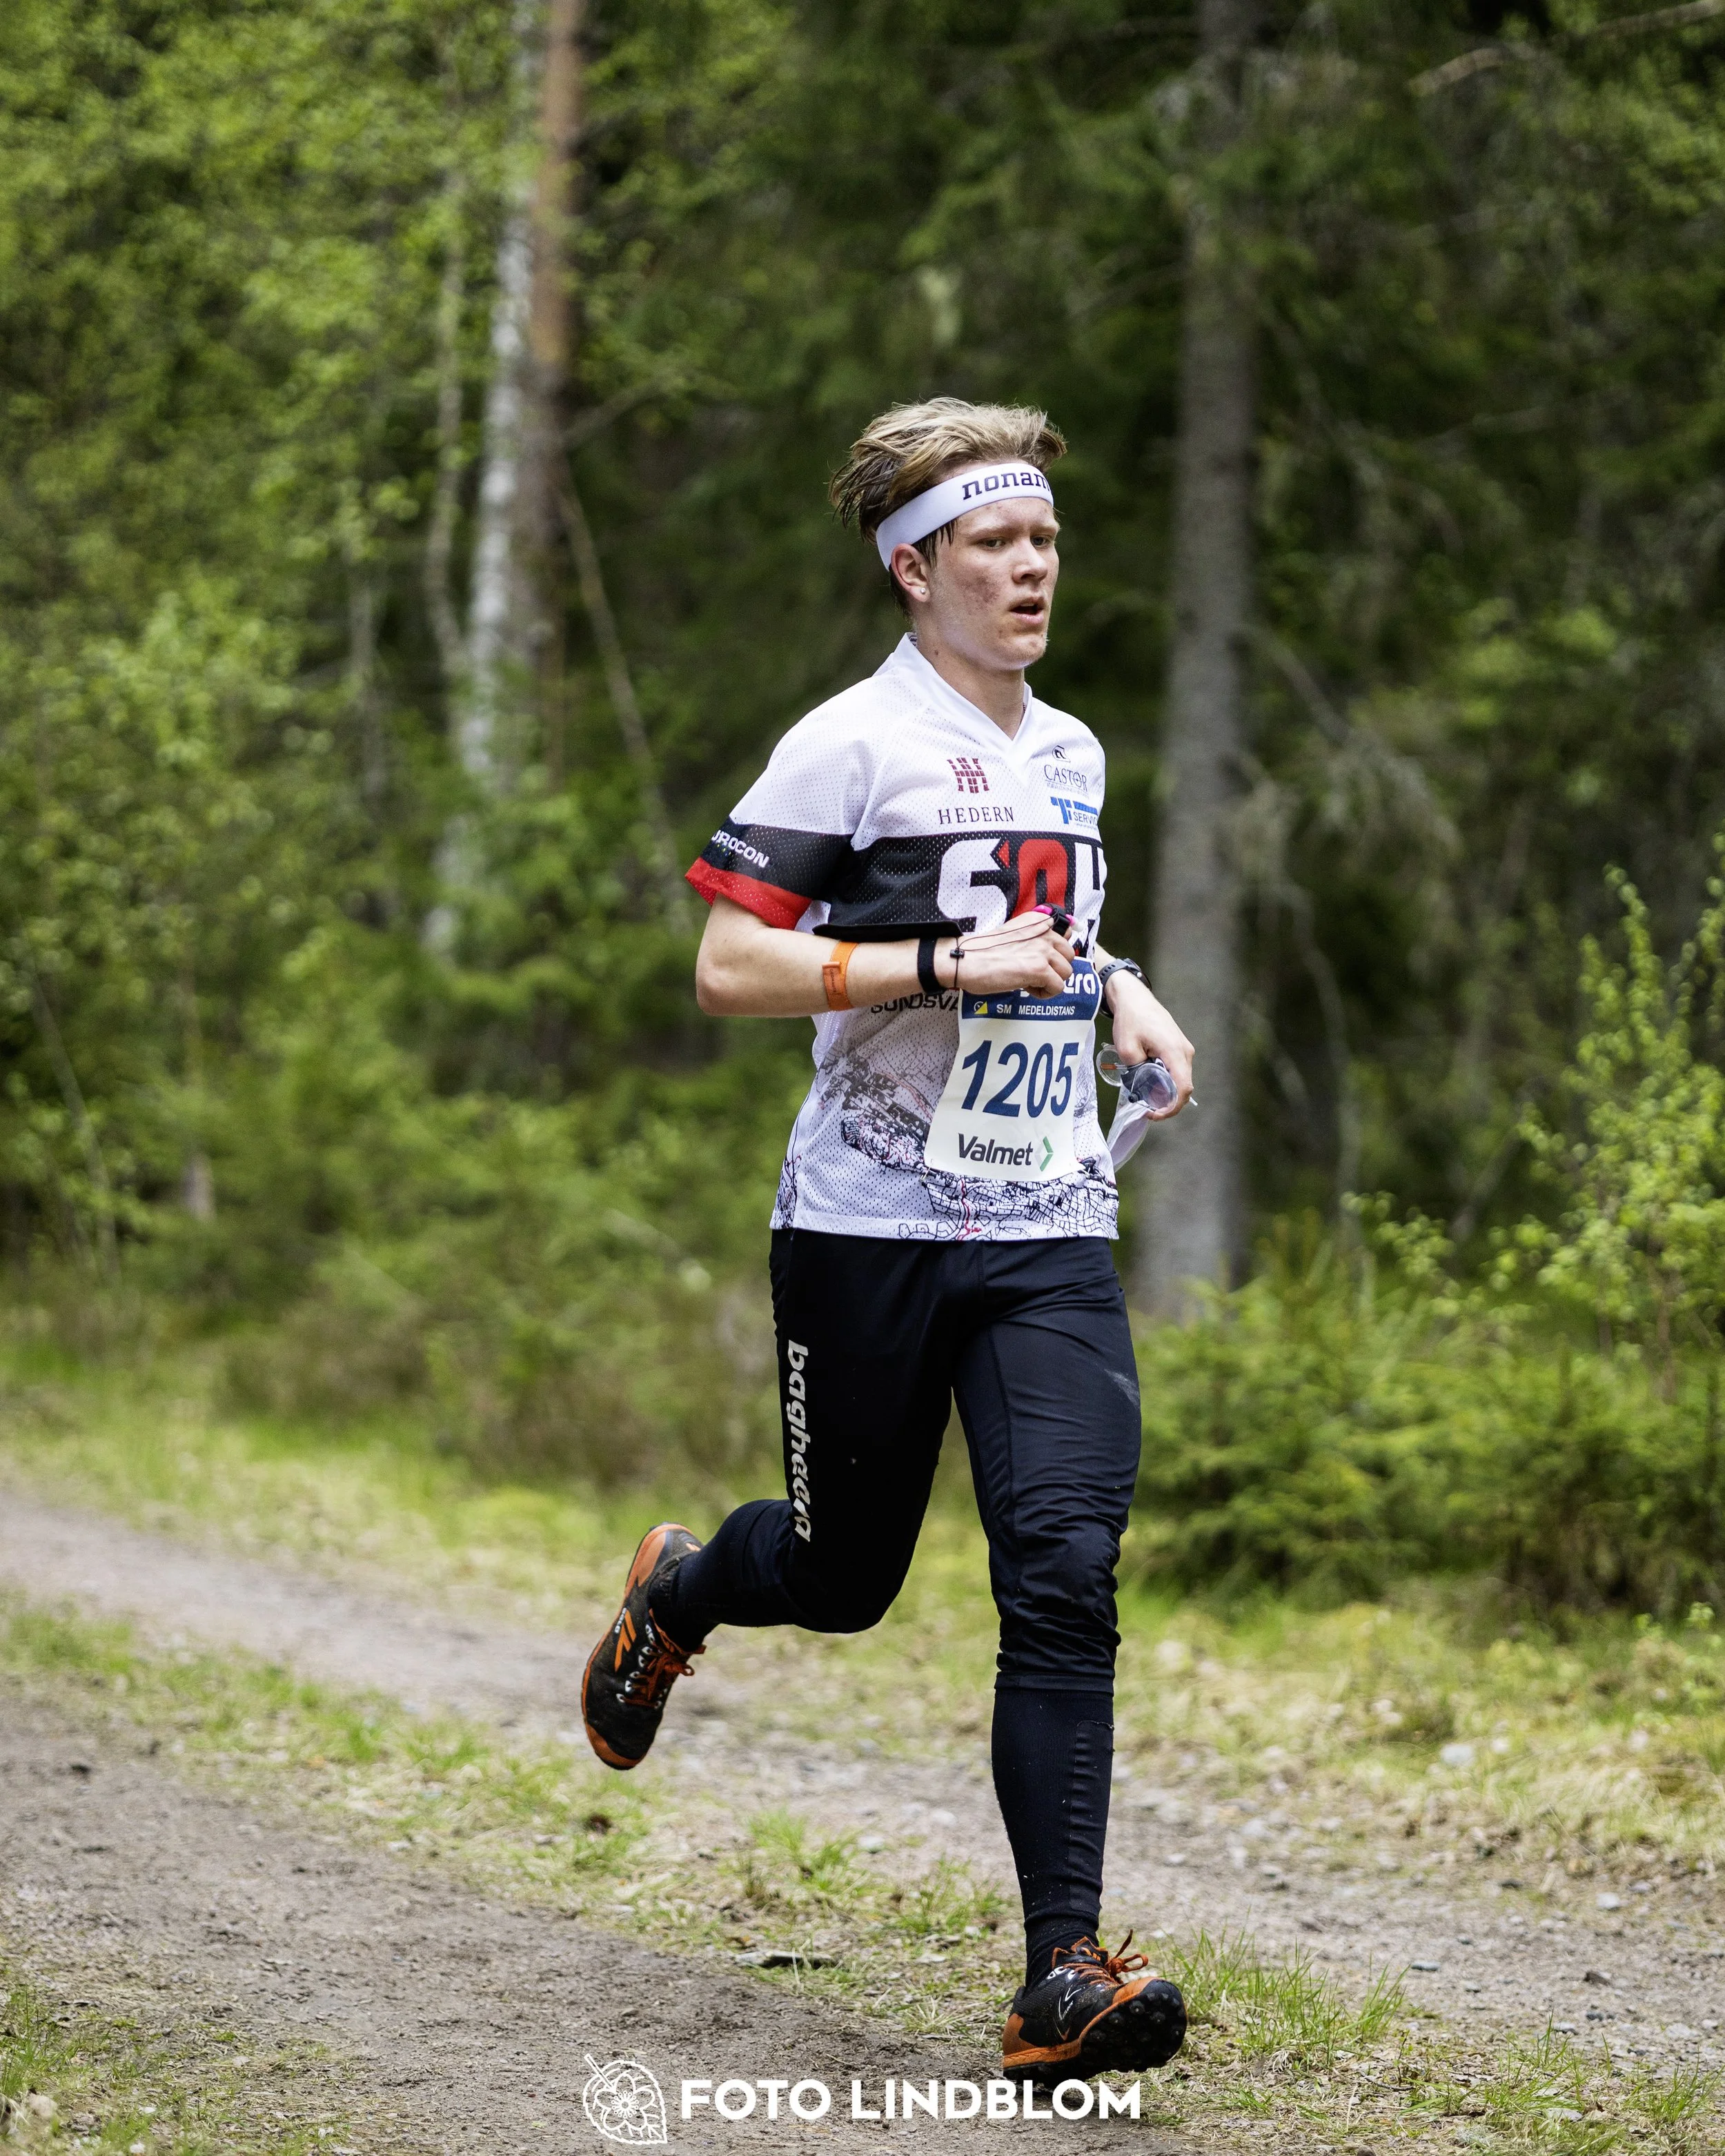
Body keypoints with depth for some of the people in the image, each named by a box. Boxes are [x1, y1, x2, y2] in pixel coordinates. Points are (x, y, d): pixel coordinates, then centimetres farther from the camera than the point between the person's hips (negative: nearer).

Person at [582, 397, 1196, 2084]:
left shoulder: (1070, 754, 15)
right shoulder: (852, 744, -7)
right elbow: (727, 968, -13)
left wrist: (1116, 992, 13)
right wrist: (946, 965, -19)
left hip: (1052, 1234, 5)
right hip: (871, 1230, -4)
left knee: (1065, 1573, -11)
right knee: (843, 1576, 9)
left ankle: (1064, 1976, -13)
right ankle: (674, 1595, 46)